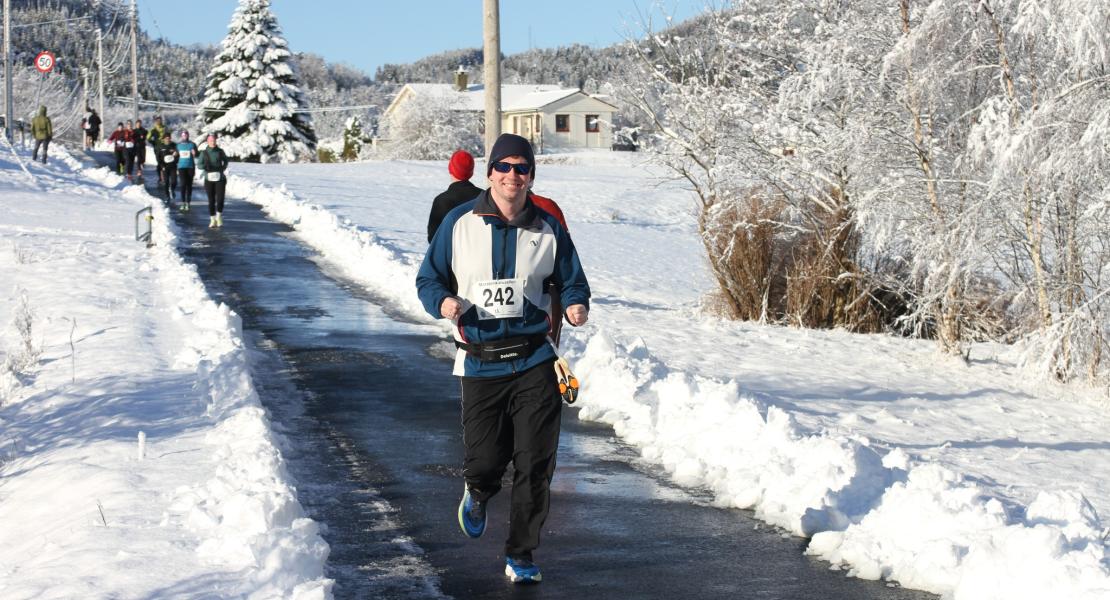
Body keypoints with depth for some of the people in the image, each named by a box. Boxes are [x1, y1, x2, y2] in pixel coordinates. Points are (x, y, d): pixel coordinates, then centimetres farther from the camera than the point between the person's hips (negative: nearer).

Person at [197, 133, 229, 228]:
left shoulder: (220, 151, 3)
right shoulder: (204, 153, 2)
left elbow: (225, 161, 19)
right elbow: (199, 164, -1)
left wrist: (222, 168, 4)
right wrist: (205, 166, -22)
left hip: (220, 178, 0)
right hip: (209, 179, 0)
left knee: (220, 199, -9)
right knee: (211, 200, 2)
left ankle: (219, 216, 13)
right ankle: (212, 219, 12)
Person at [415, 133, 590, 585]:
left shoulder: (548, 229, 4)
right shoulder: (459, 223, 0)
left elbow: (572, 282, 12)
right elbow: (428, 278, 7)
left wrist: (576, 306, -11)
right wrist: (442, 302, -15)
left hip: (534, 364, 1)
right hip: (479, 365, -1)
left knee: (535, 466, -3)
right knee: (484, 462, 2)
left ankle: (521, 554, 13)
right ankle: (478, 493, 41)